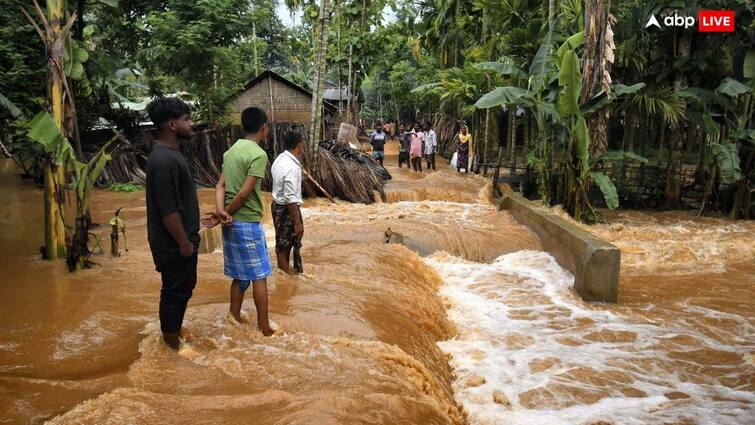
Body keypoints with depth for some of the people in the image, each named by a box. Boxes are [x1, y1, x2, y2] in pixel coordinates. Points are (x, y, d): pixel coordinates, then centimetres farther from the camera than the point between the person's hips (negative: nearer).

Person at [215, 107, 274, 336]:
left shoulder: (232, 150, 11)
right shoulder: (259, 154, -15)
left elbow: (221, 185, 3)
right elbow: (245, 193, -20)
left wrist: (221, 211, -10)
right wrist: (227, 214, -9)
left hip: (232, 223, 8)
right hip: (248, 223, -8)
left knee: (240, 276, 16)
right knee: (259, 276, 3)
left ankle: (235, 321, 24)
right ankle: (264, 327, 11)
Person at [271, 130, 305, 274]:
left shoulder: (280, 159, 3)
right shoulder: (292, 167, -26)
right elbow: (291, 198, -27)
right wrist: (297, 222, -23)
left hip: (278, 205, 9)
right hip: (287, 209, -9)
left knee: (284, 243, 21)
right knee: (284, 245, 4)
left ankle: (286, 271, 35)